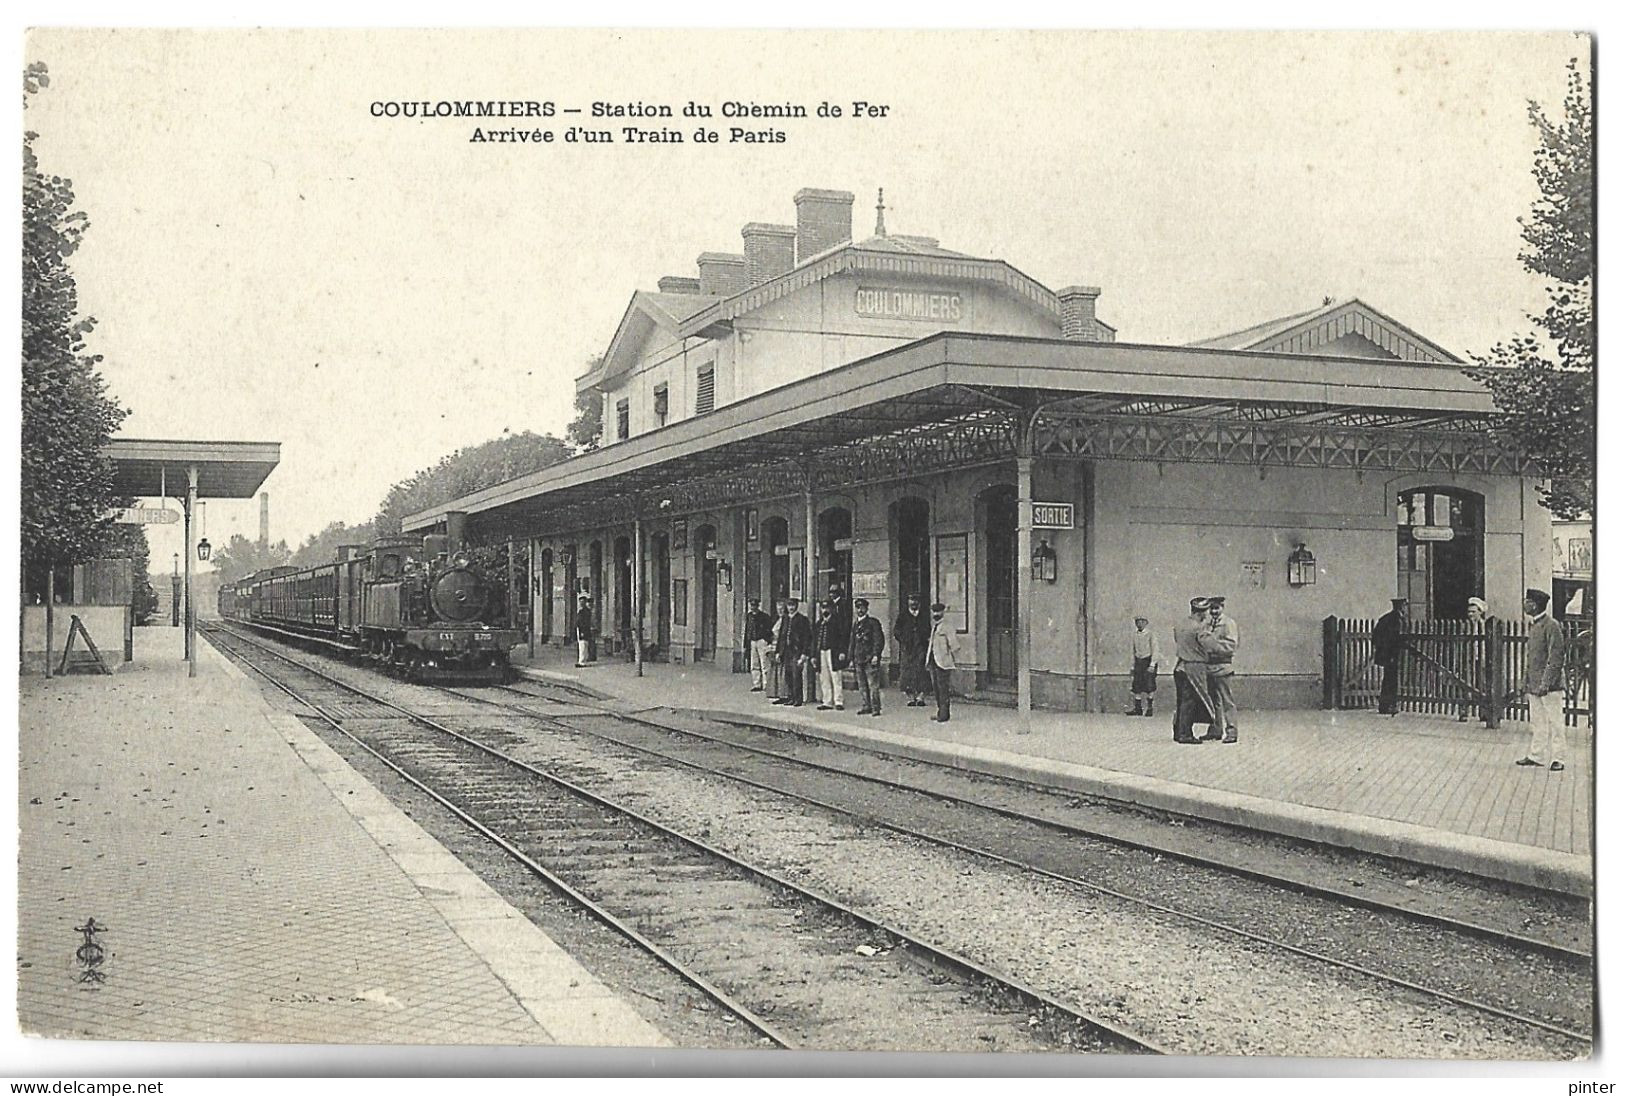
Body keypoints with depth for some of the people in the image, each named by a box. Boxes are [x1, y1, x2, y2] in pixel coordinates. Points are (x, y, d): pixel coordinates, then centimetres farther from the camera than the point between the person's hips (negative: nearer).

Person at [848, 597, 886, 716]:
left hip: (870, 658, -6)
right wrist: (851, 658, 17)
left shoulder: (873, 622, -1)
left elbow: (879, 640, -6)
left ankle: (875, 707, -7)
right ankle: (867, 705, 15)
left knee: (873, 684, -8)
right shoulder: (855, 624, 17)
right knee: (862, 685, 8)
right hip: (859, 659, 6)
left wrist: (875, 655, -15)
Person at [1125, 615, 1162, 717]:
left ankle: (1150, 708, 1)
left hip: (1149, 660, -5)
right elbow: (1132, 652, 16)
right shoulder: (1134, 636, 11)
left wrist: (1152, 665, -17)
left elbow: (1155, 650, -9)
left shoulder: (1151, 634, -4)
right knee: (1137, 685, 0)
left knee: (1149, 685, -7)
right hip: (1138, 661, 5)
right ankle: (1138, 709, 5)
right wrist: (1131, 667, 12)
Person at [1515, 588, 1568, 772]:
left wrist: (1546, 683, -21)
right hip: (1534, 683, 9)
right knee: (1536, 721, 13)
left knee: (1554, 721, -1)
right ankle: (1536, 755, 19)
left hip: (1549, 683, -9)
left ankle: (1558, 758, 5)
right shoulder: (1533, 625, 13)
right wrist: (1526, 679, 17)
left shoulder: (1552, 626, -14)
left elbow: (1557, 657, -17)